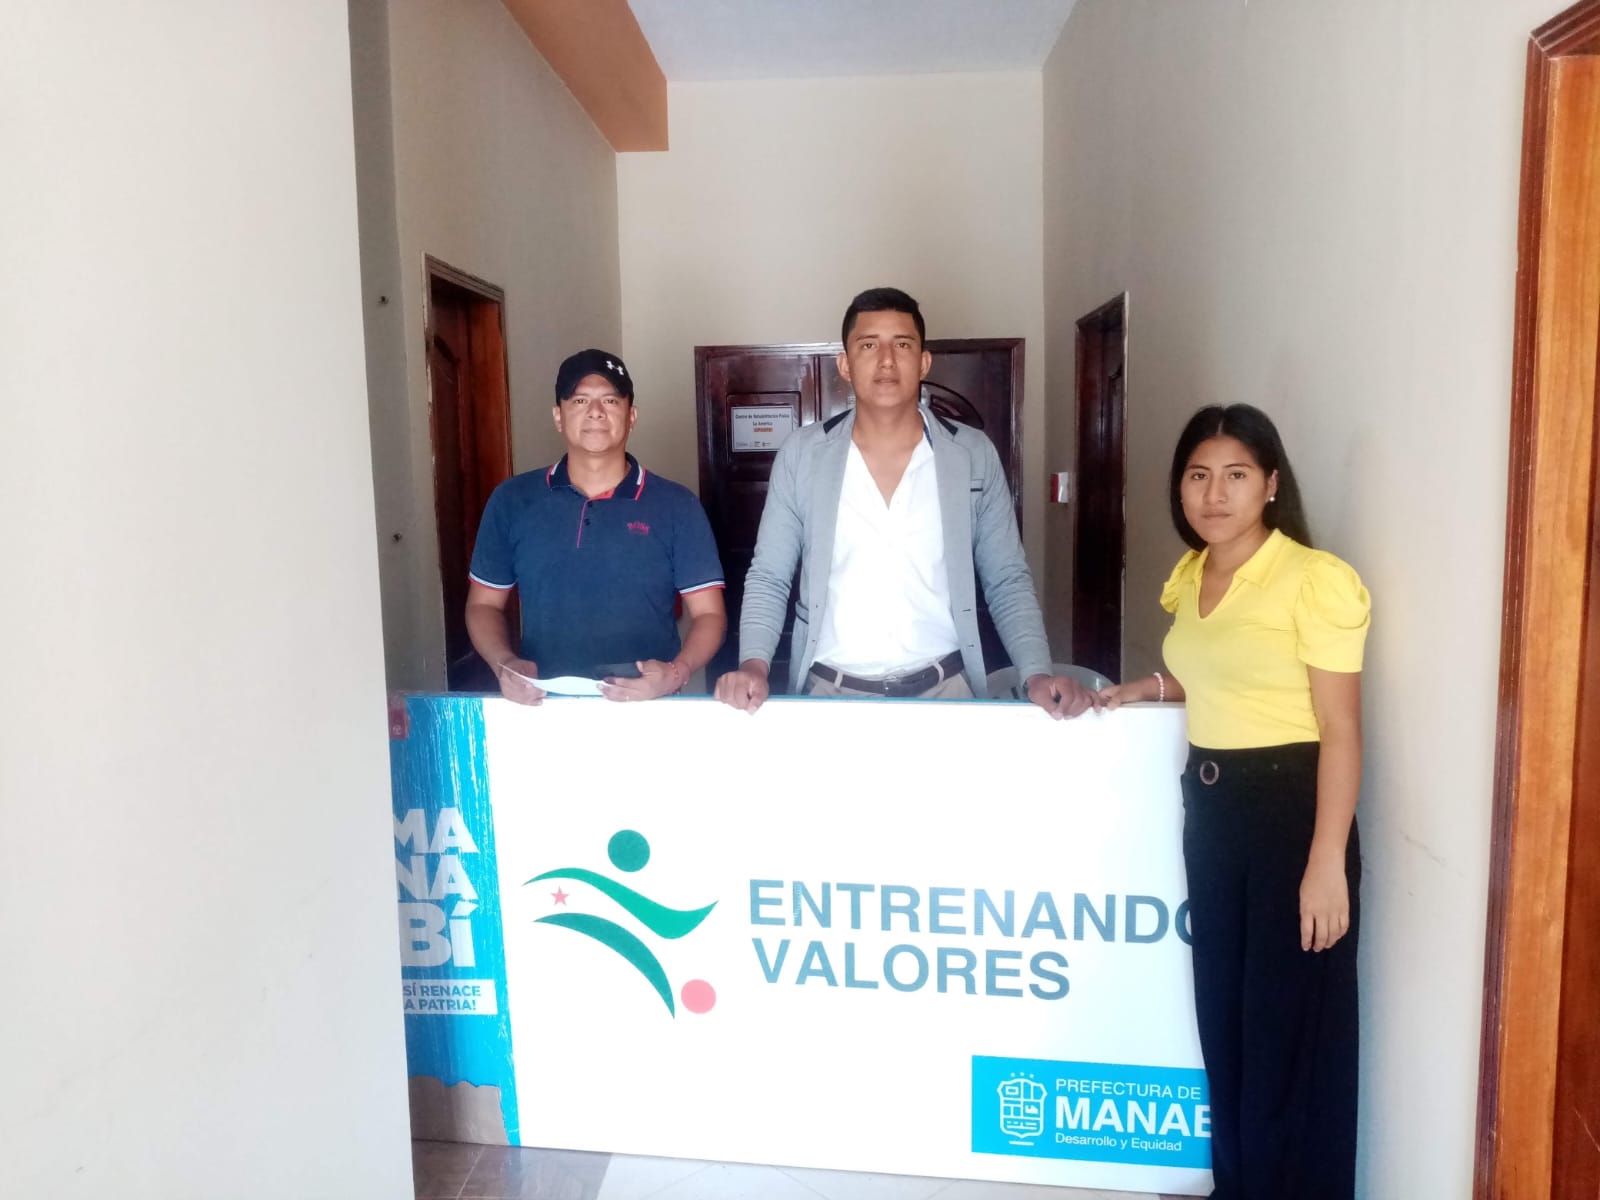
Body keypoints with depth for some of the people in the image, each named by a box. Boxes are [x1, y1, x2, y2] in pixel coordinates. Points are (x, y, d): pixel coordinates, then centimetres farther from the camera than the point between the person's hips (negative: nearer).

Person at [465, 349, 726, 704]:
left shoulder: (676, 505, 3)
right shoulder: (511, 501, 8)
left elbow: (709, 613, 3)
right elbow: (484, 604, 15)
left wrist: (676, 673, -15)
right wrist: (504, 663, -4)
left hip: (646, 708, -2)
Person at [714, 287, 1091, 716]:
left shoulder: (974, 456, -2)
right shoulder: (800, 455, -3)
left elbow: (1007, 582, 3)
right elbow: (767, 579, 0)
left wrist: (1038, 675, -11)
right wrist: (755, 664, -16)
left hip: (944, 689, 1)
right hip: (829, 692, 0)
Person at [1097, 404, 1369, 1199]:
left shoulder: (1315, 579, -14)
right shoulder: (1190, 575, 8)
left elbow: (1339, 730, -16)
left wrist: (1328, 862, -19)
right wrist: (1154, 687, 7)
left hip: (1292, 807, -7)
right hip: (1208, 804, 8)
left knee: (1289, 1029, 5)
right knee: (1223, 1018, 18)